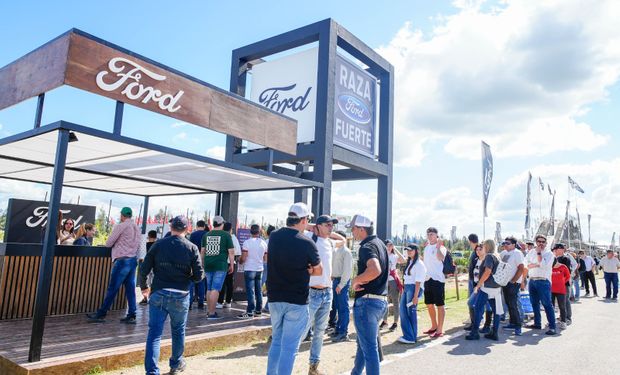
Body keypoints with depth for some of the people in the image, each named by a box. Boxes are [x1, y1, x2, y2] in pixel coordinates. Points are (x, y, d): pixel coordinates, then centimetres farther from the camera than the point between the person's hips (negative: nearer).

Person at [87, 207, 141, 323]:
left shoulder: (120, 226, -7)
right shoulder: (137, 228, 13)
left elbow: (108, 243, -3)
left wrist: (116, 244, 18)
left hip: (122, 260, -7)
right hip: (133, 260, 7)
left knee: (112, 288, -2)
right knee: (130, 288, 7)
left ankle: (101, 314, 4)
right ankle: (131, 316, 8)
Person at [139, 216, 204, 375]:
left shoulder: (158, 245, -2)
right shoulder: (192, 248, -4)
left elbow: (144, 269, -2)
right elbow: (199, 275, -7)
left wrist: (144, 287, 14)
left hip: (158, 294, 0)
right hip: (181, 296, 0)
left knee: (154, 333, 4)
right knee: (178, 331, 19)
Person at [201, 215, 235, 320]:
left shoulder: (206, 235, 10)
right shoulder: (226, 235, -3)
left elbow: (202, 251, 14)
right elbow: (231, 251, -4)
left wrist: (203, 264, 23)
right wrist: (231, 265, 4)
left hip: (208, 264, 5)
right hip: (220, 265, -5)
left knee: (209, 288, 15)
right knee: (215, 289, -4)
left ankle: (209, 311, 22)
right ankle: (212, 313, -4)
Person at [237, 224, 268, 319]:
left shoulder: (247, 242, -13)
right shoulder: (263, 243, 2)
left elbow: (243, 258, -14)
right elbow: (265, 258, 9)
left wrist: (240, 261, 7)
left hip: (249, 269, -5)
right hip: (259, 269, 5)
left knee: (250, 291, -3)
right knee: (258, 290, 13)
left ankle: (250, 312, -2)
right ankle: (258, 310, 20)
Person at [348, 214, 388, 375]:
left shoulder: (367, 246, -17)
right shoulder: (380, 243, 12)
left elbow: (375, 270, -36)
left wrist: (356, 280, -21)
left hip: (367, 301, -10)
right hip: (381, 300, 10)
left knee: (369, 347, -2)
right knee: (363, 342, 23)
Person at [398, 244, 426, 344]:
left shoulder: (419, 264, -9)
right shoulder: (409, 263, 17)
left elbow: (418, 282, -14)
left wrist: (415, 296, -18)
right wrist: (403, 290, 11)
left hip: (414, 289, -8)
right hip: (406, 288, 8)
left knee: (411, 312, -3)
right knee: (403, 311, 6)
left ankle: (411, 337, 6)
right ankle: (407, 335, 16)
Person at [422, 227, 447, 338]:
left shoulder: (441, 247, -9)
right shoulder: (426, 247, 14)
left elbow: (440, 257, -32)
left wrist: (438, 246, -31)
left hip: (438, 279, -8)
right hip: (427, 279, 8)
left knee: (440, 305, 0)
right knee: (429, 304, 15)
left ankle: (440, 330, 6)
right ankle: (434, 326, 29)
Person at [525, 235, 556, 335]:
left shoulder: (549, 253, -2)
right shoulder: (531, 251, 12)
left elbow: (543, 265, -17)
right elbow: (526, 264, 2)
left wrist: (539, 253, -11)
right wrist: (537, 265, -13)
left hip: (543, 281, -6)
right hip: (532, 280, 6)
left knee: (547, 304, -9)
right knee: (534, 303, 13)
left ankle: (552, 327, -9)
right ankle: (537, 323, 24)